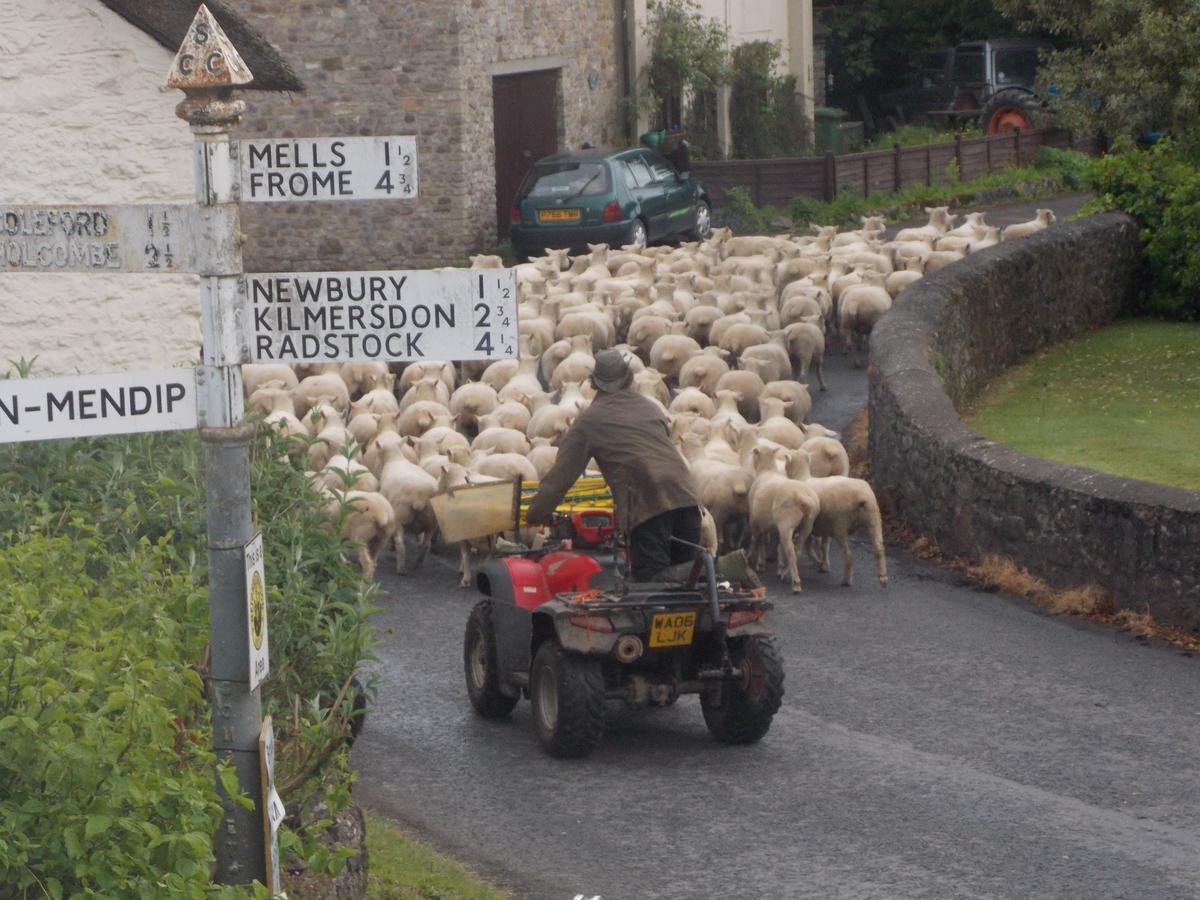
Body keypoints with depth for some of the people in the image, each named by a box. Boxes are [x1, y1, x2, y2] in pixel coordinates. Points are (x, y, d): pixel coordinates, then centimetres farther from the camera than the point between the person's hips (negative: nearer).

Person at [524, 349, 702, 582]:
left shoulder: (589, 421, 9)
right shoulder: (651, 409, 24)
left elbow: (562, 473, 10)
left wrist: (536, 515, 22)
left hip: (647, 503, -5)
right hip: (685, 496, 5)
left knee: (650, 579, -7)